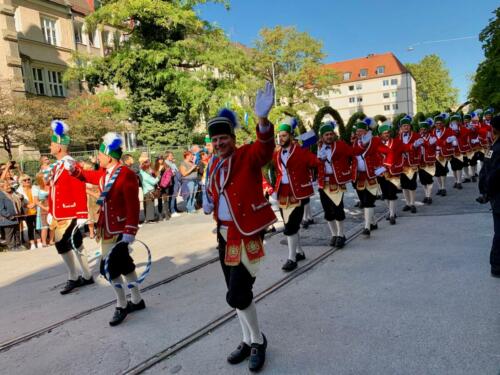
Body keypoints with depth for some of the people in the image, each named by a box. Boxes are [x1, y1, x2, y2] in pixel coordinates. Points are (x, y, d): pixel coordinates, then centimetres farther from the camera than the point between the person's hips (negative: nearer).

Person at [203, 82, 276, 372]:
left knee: (237, 296, -8)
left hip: (247, 235, -7)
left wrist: (263, 119, -52)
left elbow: (266, 148, -34)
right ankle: (249, 341, 37)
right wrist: (209, 202, 2)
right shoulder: (215, 165, 9)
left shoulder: (248, 156, -11)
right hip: (225, 234, 8)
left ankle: (258, 340, 21)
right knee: (237, 293, 17)